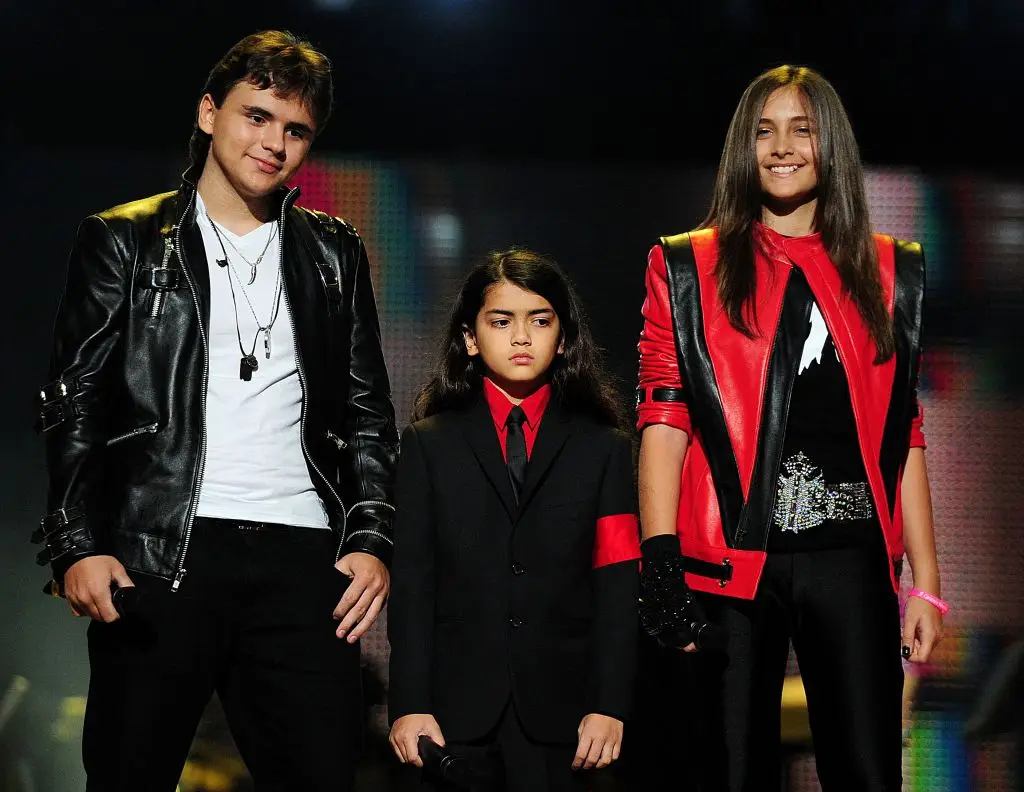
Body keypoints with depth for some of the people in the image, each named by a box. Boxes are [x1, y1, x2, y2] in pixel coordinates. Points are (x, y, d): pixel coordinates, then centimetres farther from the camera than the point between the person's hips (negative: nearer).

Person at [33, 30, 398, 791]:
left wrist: (372, 540, 4)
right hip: (158, 555, -2)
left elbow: (368, 413, 16)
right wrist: (77, 545, -8)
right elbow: (76, 405, 4)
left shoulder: (333, 254, 17)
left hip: (303, 557, 2)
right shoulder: (125, 242, 9)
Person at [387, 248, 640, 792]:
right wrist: (409, 704, -6)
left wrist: (609, 705, -6)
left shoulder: (604, 448, 10)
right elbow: (411, 582, 3)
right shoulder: (429, 443, 10)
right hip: (456, 706, 0)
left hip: (560, 708, 0)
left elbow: (616, 586, 3)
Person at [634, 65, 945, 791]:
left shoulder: (890, 273, 13)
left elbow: (905, 439, 12)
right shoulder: (689, 269, 8)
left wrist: (926, 581, 5)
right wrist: (662, 566, -12)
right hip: (730, 561, -1)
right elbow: (663, 423, -1)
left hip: (852, 561, 1)